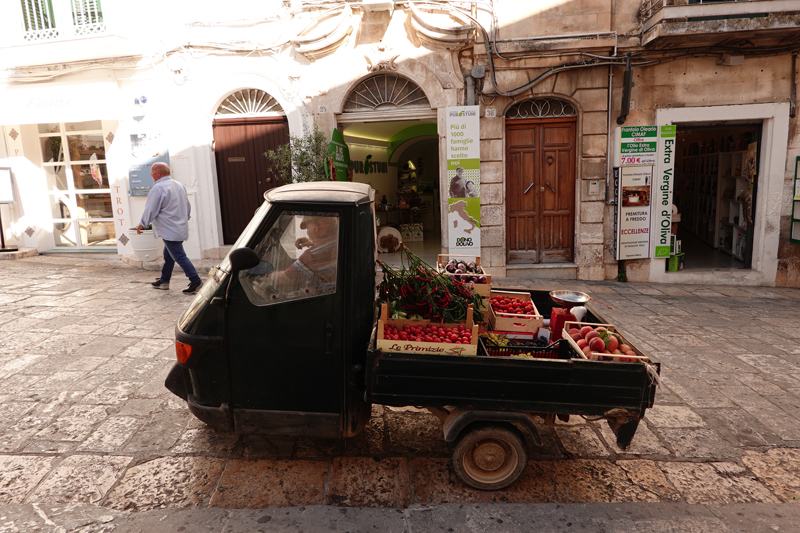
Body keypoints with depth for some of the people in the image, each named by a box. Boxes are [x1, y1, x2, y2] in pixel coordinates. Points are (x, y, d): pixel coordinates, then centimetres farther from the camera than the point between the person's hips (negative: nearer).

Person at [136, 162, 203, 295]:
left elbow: (151, 210, -13)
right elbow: (188, 205, 21)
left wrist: (142, 224, 1)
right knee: (168, 255, 18)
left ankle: (195, 281, -8)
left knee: (179, 256, -7)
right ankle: (164, 281, 27)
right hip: (181, 228, 10)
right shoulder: (179, 185, 12)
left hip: (169, 230, -10)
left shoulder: (158, 188, -16)